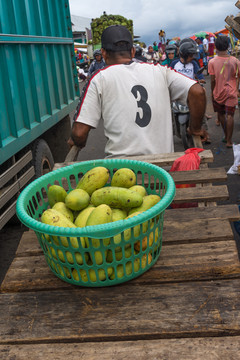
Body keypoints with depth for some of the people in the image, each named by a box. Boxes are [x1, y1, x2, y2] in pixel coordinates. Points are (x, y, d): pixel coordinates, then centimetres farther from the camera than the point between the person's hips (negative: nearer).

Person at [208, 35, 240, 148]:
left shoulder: (212, 62, -9)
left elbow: (213, 80, -5)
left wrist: (212, 93, 8)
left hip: (218, 92, 0)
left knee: (221, 114, 17)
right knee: (230, 116, 2)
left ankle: (226, 136, 27)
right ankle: (229, 141, 1)